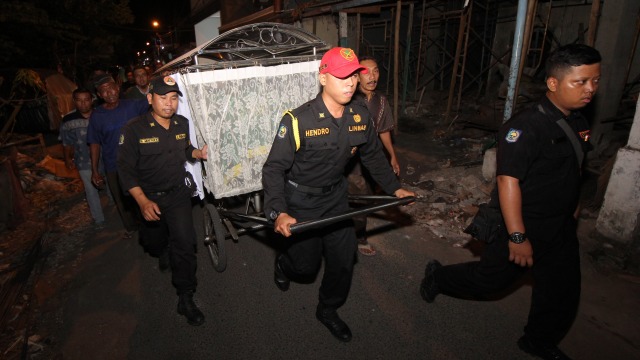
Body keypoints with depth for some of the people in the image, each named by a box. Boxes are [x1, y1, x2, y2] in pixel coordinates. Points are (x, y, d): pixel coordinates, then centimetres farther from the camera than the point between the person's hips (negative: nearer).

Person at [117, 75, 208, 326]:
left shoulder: (182, 124, -4)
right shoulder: (134, 129, -16)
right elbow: (126, 170, -15)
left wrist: (199, 153, -8)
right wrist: (143, 201, -25)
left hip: (178, 193, 1)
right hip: (149, 197, -1)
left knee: (185, 243, -10)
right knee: (157, 241, 21)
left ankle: (185, 298, 4)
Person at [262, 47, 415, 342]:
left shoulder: (361, 117, -8)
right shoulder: (298, 120, -24)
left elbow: (373, 156, 9)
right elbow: (274, 168, -23)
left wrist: (394, 188, 9)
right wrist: (279, 212, -35)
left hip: (336, 198, 5)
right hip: (301, 201, -4)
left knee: (344, 259, 9)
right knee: (306, 265, 8)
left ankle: (328, 309, 36)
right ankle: (283, 265, 47)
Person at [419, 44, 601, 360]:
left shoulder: (578, 123, 4)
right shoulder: (526, 127, -24)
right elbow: (508, 180, -28)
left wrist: (573, 209, 22)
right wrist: (517, 236, -28)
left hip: (561, 227, 8)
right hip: (523, 224, -8)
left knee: (563, 292, 17)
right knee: (489, 280, 7)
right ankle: (437, 276, 33)